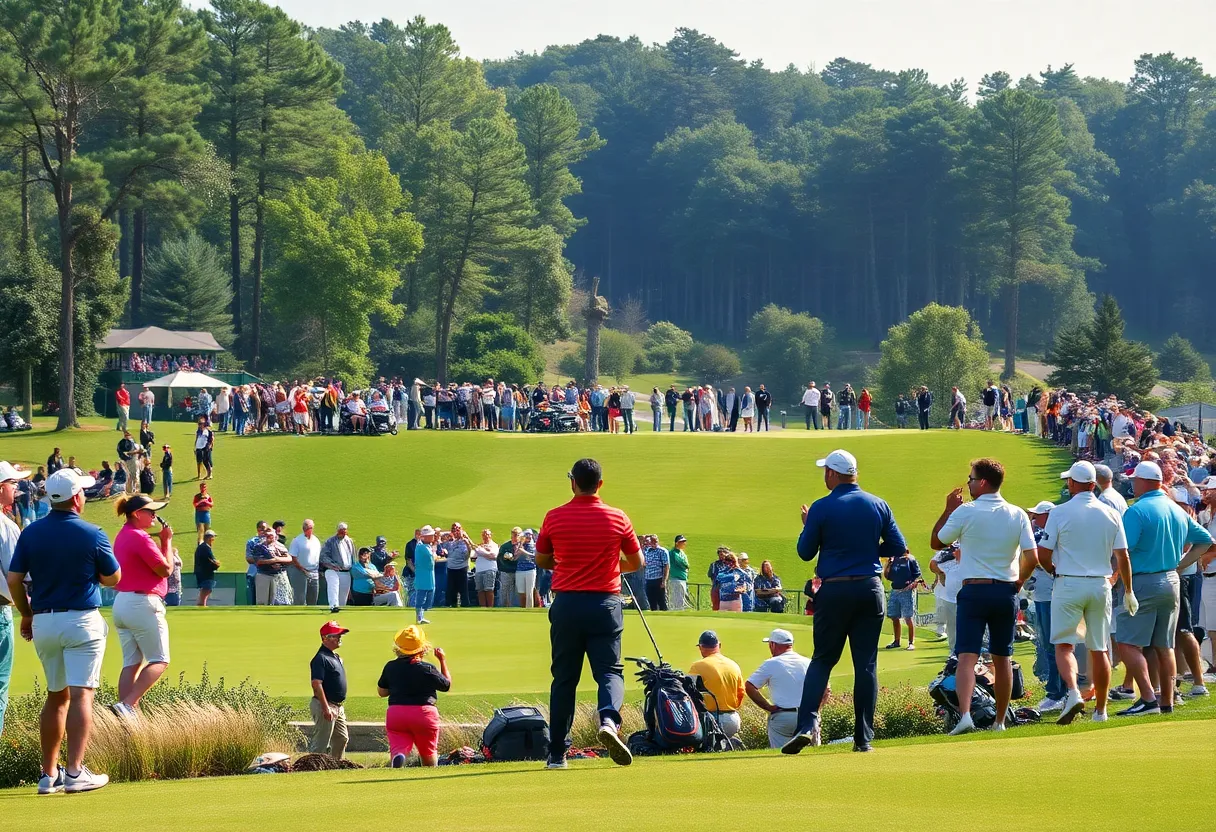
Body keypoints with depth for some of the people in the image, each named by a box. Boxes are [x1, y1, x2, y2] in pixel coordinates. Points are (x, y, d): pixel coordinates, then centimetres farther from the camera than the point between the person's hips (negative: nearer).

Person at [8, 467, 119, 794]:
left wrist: (27, 615, 16)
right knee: (81, 695, -6)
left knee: (56, 696, 16)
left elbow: (14, 580, 1)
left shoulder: (30, 533, 0)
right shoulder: (92, 535, -10)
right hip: (82, 620, -5)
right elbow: (113, 579, 0)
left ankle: (49, 774, 15)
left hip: (43, 621, 5)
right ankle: (75, 771, -15)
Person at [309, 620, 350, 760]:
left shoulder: (335, 657, 15)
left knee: (342, 738, 19)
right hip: (326, 706, -10)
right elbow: (316, 684, -24)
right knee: (321, 744, -7)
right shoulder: (321, 658, -17)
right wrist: (326, 708, -27)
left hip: (338, 706, 10)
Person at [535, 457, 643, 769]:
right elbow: (636, 562, 9)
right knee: (609, 671, 3)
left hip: (567, 603, 1)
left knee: (564, 678, 8)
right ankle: (608, 720, -28)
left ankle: (557, 753, 9)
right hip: (605, 603, -1)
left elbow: (541, 560, 10)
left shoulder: (555, 518, -1)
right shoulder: (618, 519, -1)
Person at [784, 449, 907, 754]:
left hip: (833, 590, -2)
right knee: (866, 663, 5)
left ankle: (807, 724, -13)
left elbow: (806, 552, 1)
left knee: (822, 660, 5)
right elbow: (898, 548, 7)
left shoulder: (821, 508, -6)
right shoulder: (878, 505, 4)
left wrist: (806, 526, 18)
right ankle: (863, 737, 2)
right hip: (870, 589, 2)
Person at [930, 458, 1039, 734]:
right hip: (1006, 592, 3)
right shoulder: (1017, 515, 2)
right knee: (1002, 658, 13)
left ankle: (965, 715, -28)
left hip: (974, 590, -3)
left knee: (967, 656, -10)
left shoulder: (965, 512, -8)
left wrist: (948, 510, 12)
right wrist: (1018, 582, 14)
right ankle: (1000, 720, 18)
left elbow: (936, 542, 3)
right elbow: (1032, 558, -2)